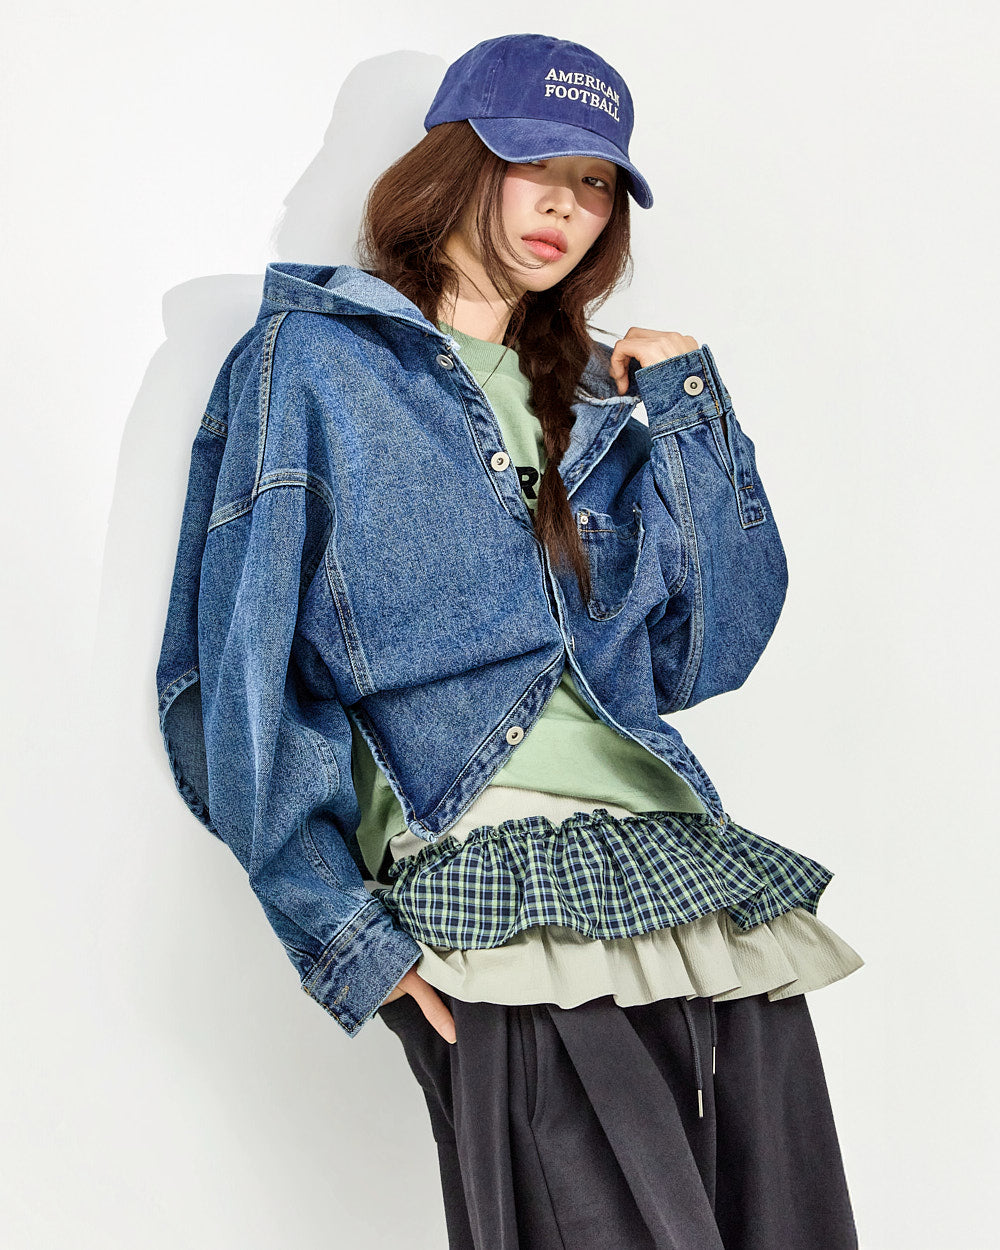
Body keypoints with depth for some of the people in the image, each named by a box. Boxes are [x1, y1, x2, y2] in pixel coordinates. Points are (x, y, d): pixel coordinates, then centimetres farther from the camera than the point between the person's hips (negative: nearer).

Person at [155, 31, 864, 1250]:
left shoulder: (595, 393, 23)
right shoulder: (313, 360, 7)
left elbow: (700, 654, 14)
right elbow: (241, 672, -1)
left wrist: (686, 407, 10)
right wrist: (340, 927, -9)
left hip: (689, 863, 6)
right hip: (492, 872, -5)